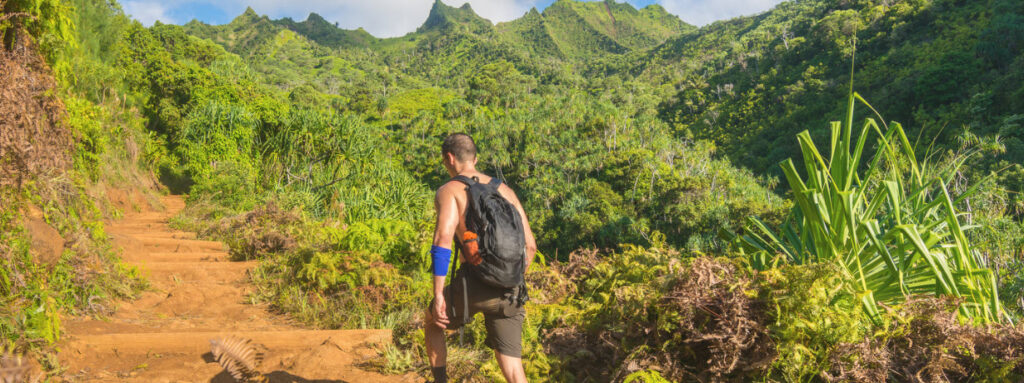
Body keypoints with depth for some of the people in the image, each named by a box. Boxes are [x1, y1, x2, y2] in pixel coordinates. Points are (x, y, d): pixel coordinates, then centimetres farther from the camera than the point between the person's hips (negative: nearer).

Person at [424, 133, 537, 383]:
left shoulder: (449, 191, 2)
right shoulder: (505, 190, 18)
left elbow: (443, 239, -16)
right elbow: (530, 245, 17)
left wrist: (438, 295, -15)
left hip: (472, 285, -4)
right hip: (509, 294, 4)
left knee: (433, 321, 28)